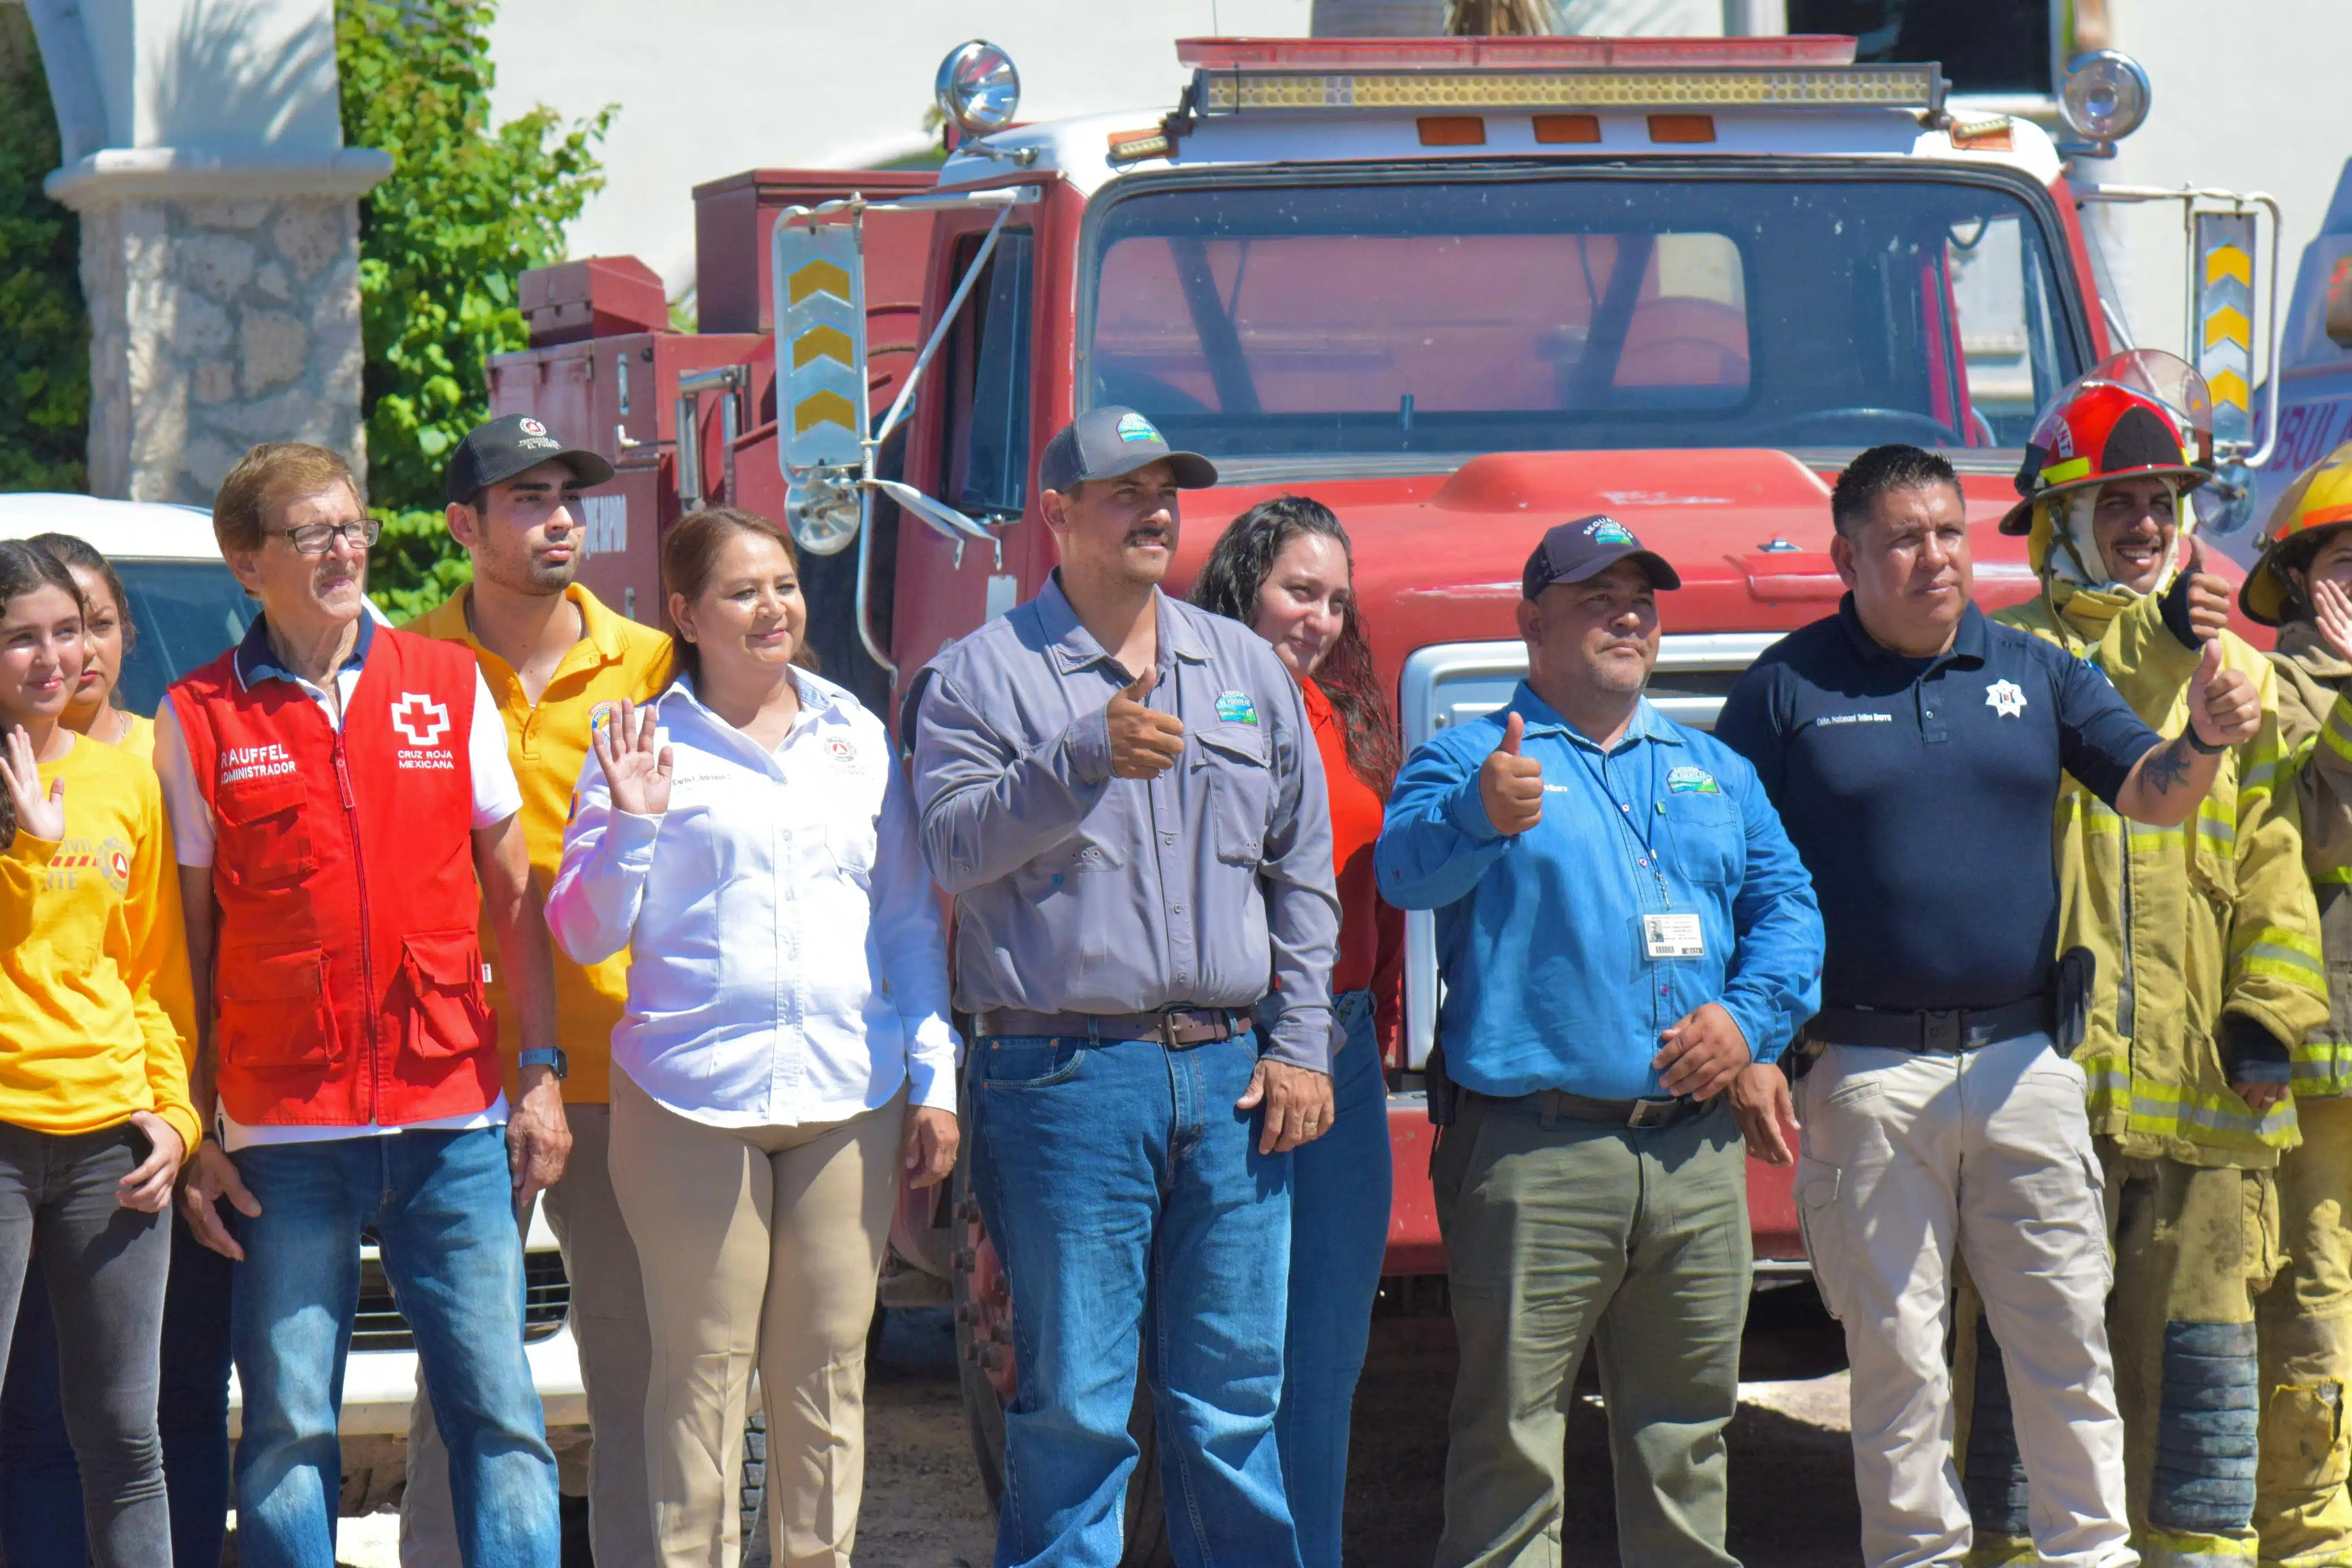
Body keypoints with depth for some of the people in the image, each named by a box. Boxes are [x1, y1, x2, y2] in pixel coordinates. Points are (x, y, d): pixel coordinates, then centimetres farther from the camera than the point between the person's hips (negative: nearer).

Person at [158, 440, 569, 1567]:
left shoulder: (449, 688, 9)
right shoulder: (198, 721, 4)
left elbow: (514, 896, 12)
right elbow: (188, 946, 5)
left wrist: (540, 1076, 6)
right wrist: (194, 1138, 0)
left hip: (455, 1123, 1)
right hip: (286, 1141, -1)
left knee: (498, 1409, -1)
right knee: (289, 1430, 1)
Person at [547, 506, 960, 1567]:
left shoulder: (857, 736, 14)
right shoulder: (648, 745, 4)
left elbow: (912, 922, 17)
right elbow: (584, 935, 3)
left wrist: (934, 1079, 11)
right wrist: (632, 824, -12)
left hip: (848, 1094, 3)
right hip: (690, 1099, -3)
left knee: (827, 1369, 5)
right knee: (703, 1371, -2)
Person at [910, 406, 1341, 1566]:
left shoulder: (1248, 669, 16)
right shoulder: (984, 675, 3)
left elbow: (1304, 870, 16)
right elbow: (956, 845, -11)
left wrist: (1300, 1044, 8)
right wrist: (1084, 760, -23)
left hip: (1230, 1078, 4)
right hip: (1066, 1078, -4)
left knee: (1235, 1401, 6)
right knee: (1072, 1404, -3)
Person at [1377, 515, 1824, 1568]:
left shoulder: (1715, 771, 20)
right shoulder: (1471, 759, 3)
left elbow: (1787, 906, 17)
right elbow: (1408, 869, -16)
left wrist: (1751, 1016, -3)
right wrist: (1480, 816, -39)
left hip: (1695, 1155, 5)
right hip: (1535, 1154, -5)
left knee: (1685, 1432, 12)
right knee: (1512, 1435, -6)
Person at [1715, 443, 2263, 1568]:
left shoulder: (2035, 672, 9)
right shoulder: (1788, 690, 1)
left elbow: (2150, 796, 3)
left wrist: (2204, 741, -20)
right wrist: (1747, 1053, -8)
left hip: (2023, 1063, 2)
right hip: (1865, 1077, -2)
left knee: (2067, 1333, 3)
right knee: (1895, 1351, 3)